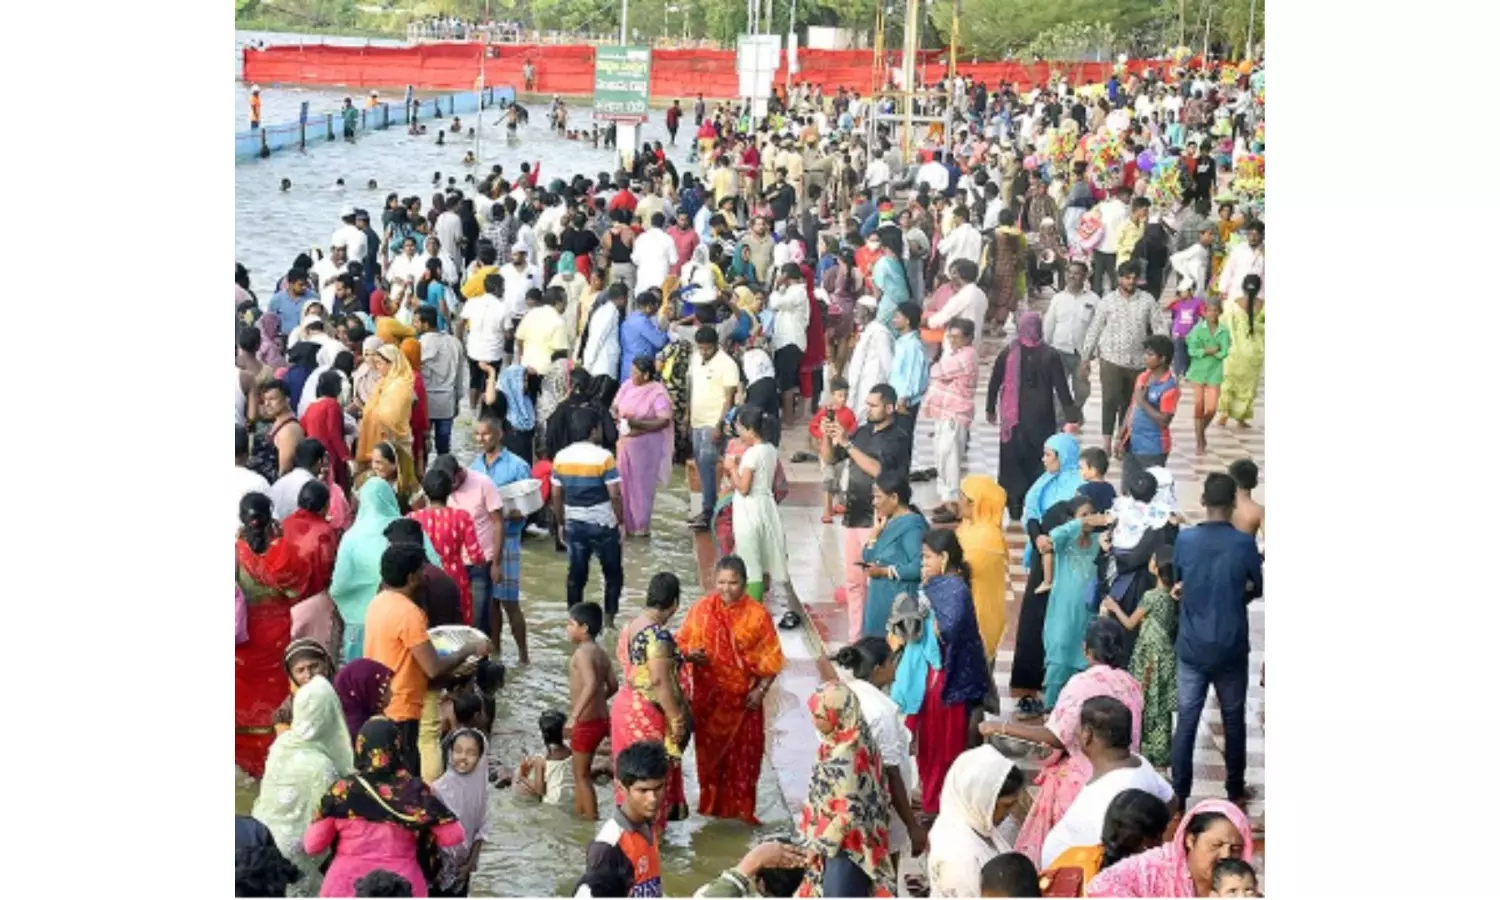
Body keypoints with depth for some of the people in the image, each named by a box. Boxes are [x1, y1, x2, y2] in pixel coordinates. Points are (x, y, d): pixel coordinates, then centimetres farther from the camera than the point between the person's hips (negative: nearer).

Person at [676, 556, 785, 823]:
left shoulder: (757, 614, -7)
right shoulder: (701, 610, -4)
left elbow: (770, 659, -4)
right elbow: (682, 643, 3)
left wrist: (760, 690, -12)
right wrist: (691, 655, -19)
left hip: (743, 698, -1)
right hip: (708, 696, 1)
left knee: (744, 754, 4)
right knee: (710, 750, 10)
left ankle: (741, 807, 17)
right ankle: (712, 804, 25)